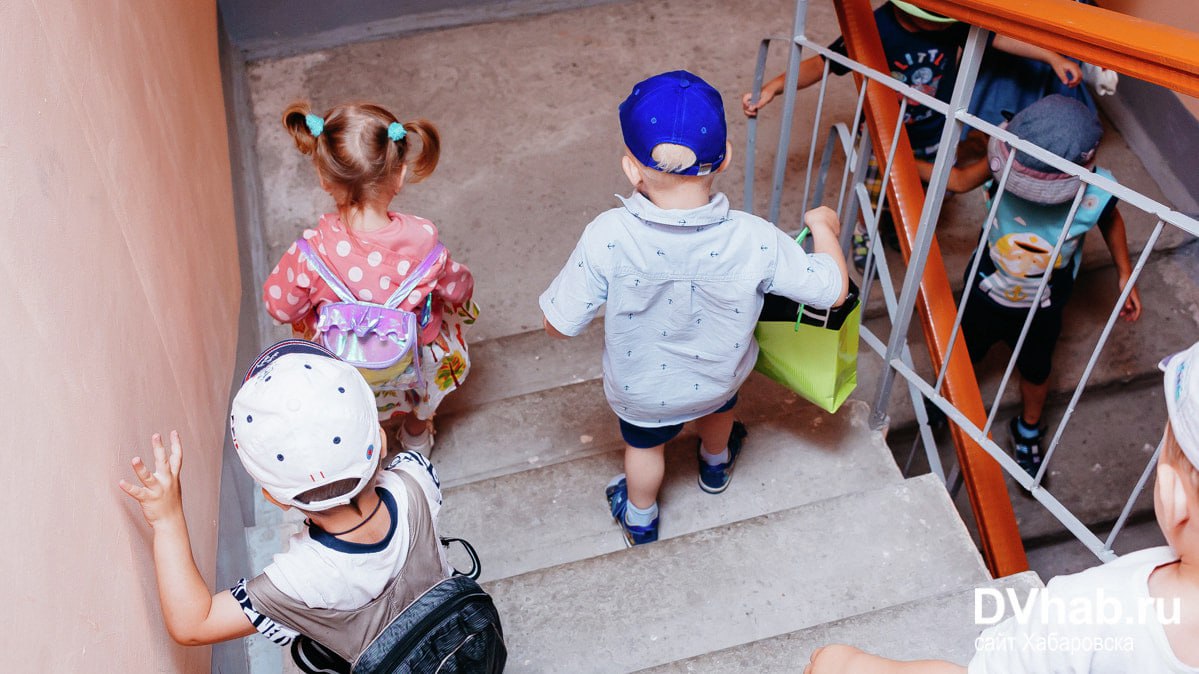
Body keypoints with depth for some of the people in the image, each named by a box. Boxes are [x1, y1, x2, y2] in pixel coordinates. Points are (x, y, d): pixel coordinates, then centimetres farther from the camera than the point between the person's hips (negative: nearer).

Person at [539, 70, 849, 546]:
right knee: (717, 408, 38)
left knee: (643, 445, 32)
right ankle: (716, 465, 70)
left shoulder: (607, 239, -38)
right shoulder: (754, 240, -33)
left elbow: (558, 324, -27)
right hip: (720, 377, 2)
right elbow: (833, 289, -19)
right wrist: (823, 226, 0)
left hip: (641, 392, -1)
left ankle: (640, 519, 60)